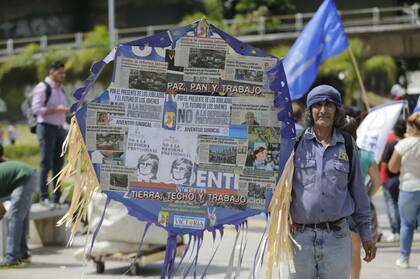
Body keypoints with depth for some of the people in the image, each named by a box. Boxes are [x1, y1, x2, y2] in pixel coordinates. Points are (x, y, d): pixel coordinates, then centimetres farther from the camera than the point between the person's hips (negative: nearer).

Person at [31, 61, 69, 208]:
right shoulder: (42, 88, -7)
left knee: (58, 164, 6)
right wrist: (56, 109, -20)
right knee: (46, 164, -8)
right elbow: (36, 109, -16)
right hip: (46, 128, -8)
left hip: (59, 129, 8)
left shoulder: (60, 89, 17)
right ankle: (43, 197, -5)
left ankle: (57, 196, 9)